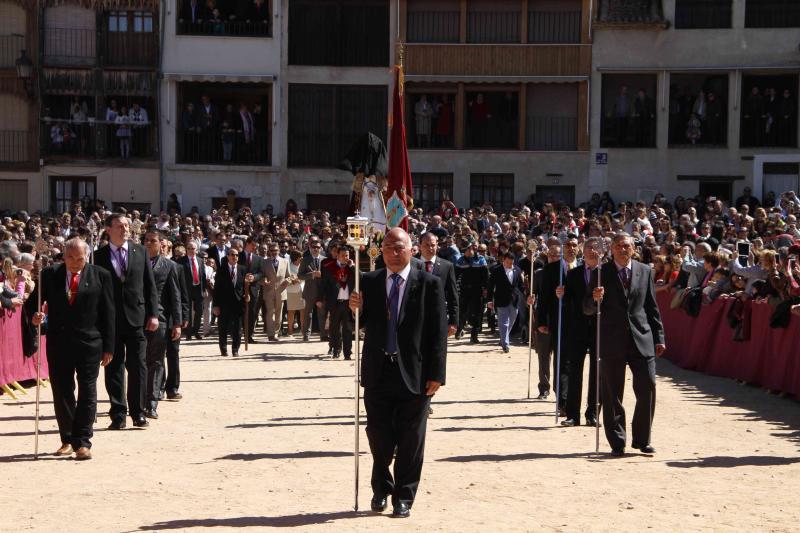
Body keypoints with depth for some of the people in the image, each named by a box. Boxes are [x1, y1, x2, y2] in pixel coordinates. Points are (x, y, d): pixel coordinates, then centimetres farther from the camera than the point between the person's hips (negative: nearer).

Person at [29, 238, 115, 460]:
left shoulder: (100, 276, 1)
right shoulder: (50, 274, 5)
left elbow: (108, 313, 0)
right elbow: (33, 301, 9)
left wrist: (108, 347, -4)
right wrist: (34, 315, -16)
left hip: (89, 343, -2)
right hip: (58, 342, 2)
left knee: (87, 392, -1)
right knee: (61, 393, 6)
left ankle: (83, 442, 2)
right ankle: (67, 440, 18)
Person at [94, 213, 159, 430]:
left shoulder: (140, 251, 6)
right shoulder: (100, 255, 2)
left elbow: (150, 285, 6)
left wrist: (153, 314, -1)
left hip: (137, 317, 1)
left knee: (138, 366, 2)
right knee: (114, 367, 3)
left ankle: (138, 412, 10)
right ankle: (118, 414, 9)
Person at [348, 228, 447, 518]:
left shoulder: (429, 284, -3)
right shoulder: (368, 282, 5)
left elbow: (439, 332, -5)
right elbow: (362, 325, 10)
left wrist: (436, 374, -9)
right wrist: (356, 309, -12)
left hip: (414, 373, -2)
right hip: (378, 372, 2)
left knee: (410, 440, 5)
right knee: (378, 436, 8)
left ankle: (404, 497, 17)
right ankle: (381, 489, 29)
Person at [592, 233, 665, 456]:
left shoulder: (645, 271, 9)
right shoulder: (602, 272, 2)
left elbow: (652, 307, 11)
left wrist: (659, 338, 7)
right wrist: (596, 299, -21)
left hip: (642, 338, 2)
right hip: (612, 340, -1)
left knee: (647, 387, -2)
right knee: (612, 394, 2)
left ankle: (642, 439, 12)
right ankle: (617, 443, 11)